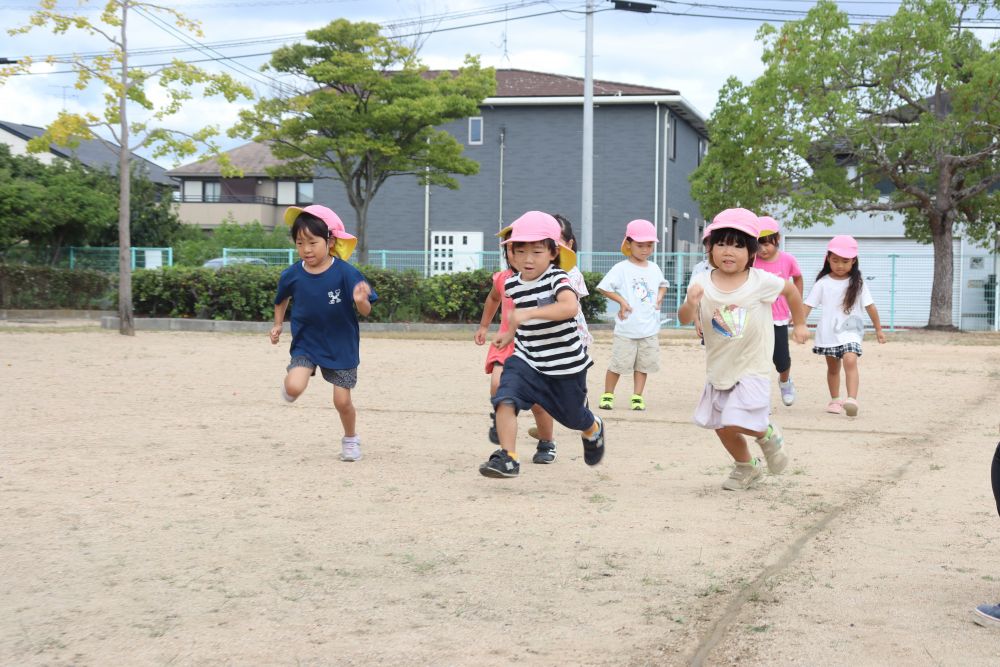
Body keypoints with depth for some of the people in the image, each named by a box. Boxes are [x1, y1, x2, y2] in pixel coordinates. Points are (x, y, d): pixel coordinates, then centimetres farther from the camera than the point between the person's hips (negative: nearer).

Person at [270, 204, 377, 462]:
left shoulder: (346, 273, -19)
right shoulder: (292, 275, -10)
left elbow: (365, 311, -17)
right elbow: (282, 300, 12)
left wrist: (361, 301, -38)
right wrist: (278, 325, 6)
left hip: (341, 346, -1)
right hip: (305, 342, 1)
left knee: (342, 401, 3)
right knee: (294, 388, -20)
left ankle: (351, 439, 32)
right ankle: (290, 380, 18)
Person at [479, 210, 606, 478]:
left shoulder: (557, 278, -20)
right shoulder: (512, 284, 0)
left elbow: (570, 306, -43)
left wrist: (528, 314, -49)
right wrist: (510, 334, 13)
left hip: (566, 364, -4)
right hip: (526, 360, 4)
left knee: (573, 417, 17)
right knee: (505, 398, -24)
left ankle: (594, 430, 53)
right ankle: (507, 458, -22)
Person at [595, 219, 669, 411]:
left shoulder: (654, 269, 9)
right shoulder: (622, 268, -8)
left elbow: (663, 285, 26)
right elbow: (603, 287, -8)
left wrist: (659, 297, 7)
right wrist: (621, 301, -13)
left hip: (650, 329, 5)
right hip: (626, 329, -4)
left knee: (643, 365, 7)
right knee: (618, 364, 1)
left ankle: (637, 397, 15)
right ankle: (607, 395, 14)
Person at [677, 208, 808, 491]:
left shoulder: (761, 281, -14)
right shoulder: (702, 282, -11)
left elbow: (791, 290, 5)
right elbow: (684, 319, -18)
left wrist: (800, 324, 14)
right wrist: (690, 304, -40)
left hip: (752, 369, -4)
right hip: (719, 369, 4)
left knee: (735, 422, -18)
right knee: (722, 427, 13)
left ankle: (767, 433, 16)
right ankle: (746, 467, 40)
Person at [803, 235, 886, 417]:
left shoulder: (857, 283, 0)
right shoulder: (823, 283, 0)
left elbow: (870, 306, 4)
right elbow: (808, 305, -1)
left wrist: (878, 329, 8)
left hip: (850, 330, -2)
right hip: (828, 332, 2)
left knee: (850, 360, -23)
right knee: (833, 367, 14)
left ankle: (852, 399, -31)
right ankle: (835, 400, 29)